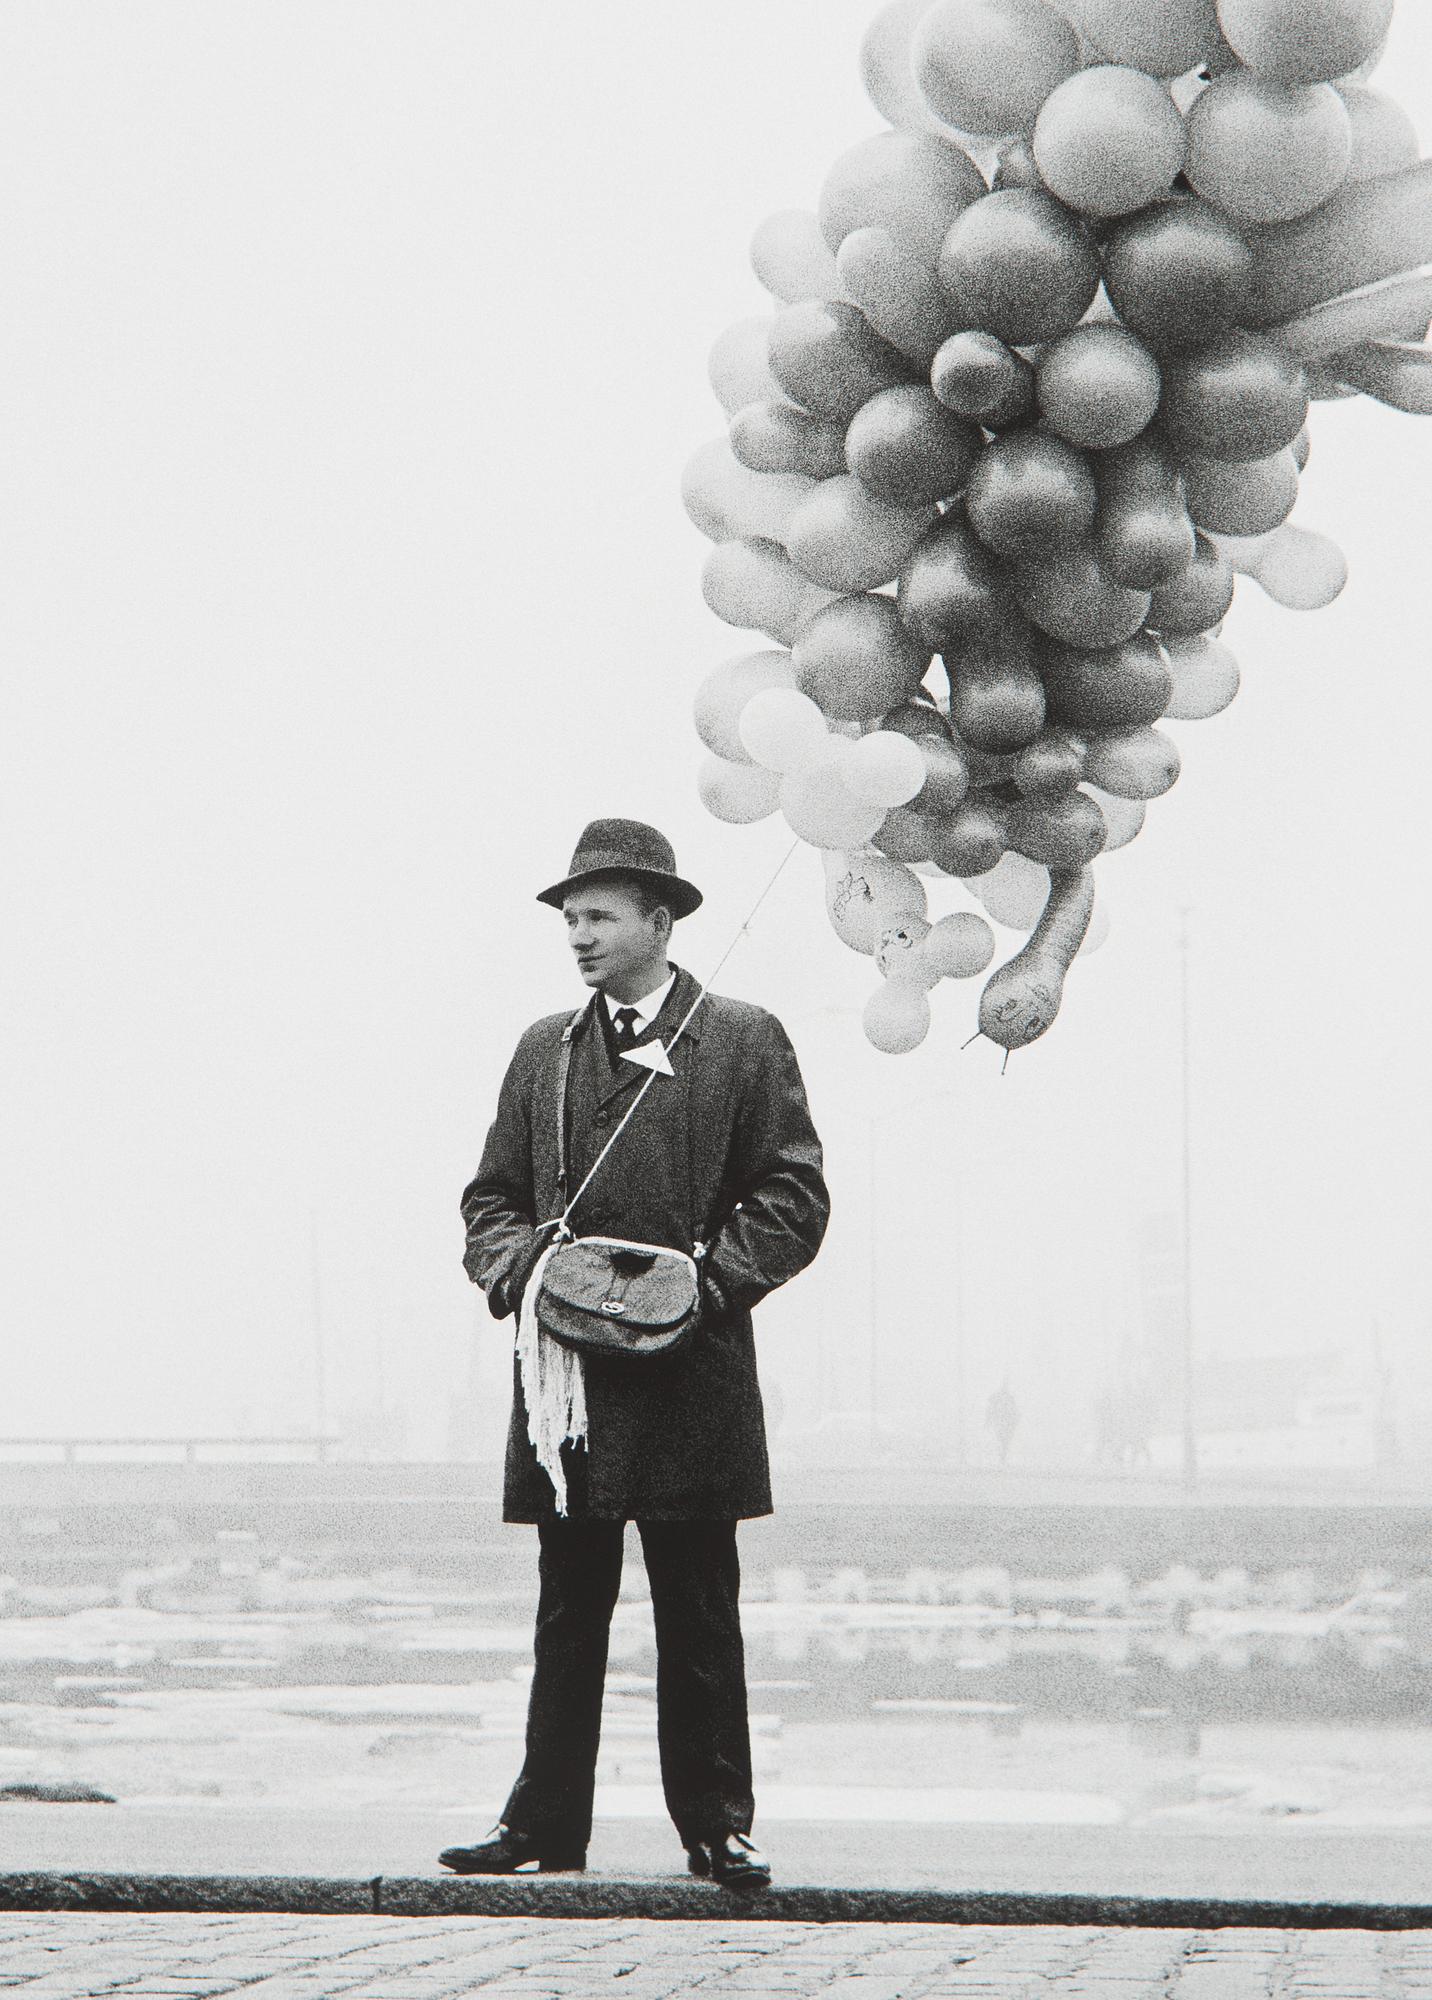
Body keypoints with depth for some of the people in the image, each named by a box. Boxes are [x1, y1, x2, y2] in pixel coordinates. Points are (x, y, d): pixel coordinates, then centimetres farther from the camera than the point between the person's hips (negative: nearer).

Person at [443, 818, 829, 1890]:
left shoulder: (743, 1040, 2)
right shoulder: (545, 1049, 15)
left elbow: (794, 1196, -1)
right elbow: (493, 1191, 17)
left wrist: (713, 1276, -14)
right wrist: (513, 1265, -4)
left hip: (690, 1369, -3)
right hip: (565, 1369, 3)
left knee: (700, 1617, 2)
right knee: (568, 1613, 6)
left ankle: (716, 1824, 8)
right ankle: (546, 1821, 10)